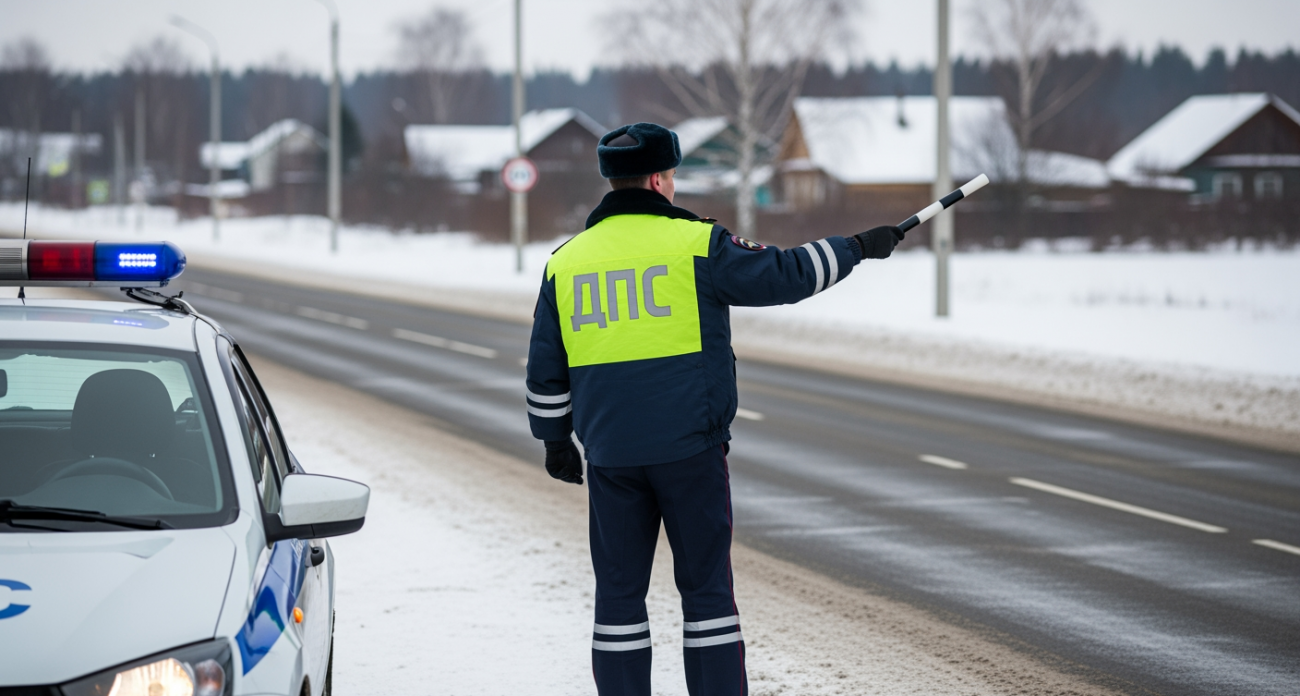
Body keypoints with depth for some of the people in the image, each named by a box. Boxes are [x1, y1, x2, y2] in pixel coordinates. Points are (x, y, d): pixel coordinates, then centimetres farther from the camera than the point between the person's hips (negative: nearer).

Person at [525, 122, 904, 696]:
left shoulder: (566, 262, 7)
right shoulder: (694, 244, -5)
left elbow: (546, 372, 11)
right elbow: (784, 276, -3)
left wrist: (555, 441, 23)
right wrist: (857, 248, 11)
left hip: (610, 455, 3)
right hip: (689, 448, -3)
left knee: (619, 592, 9)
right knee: (706, 585, 4)